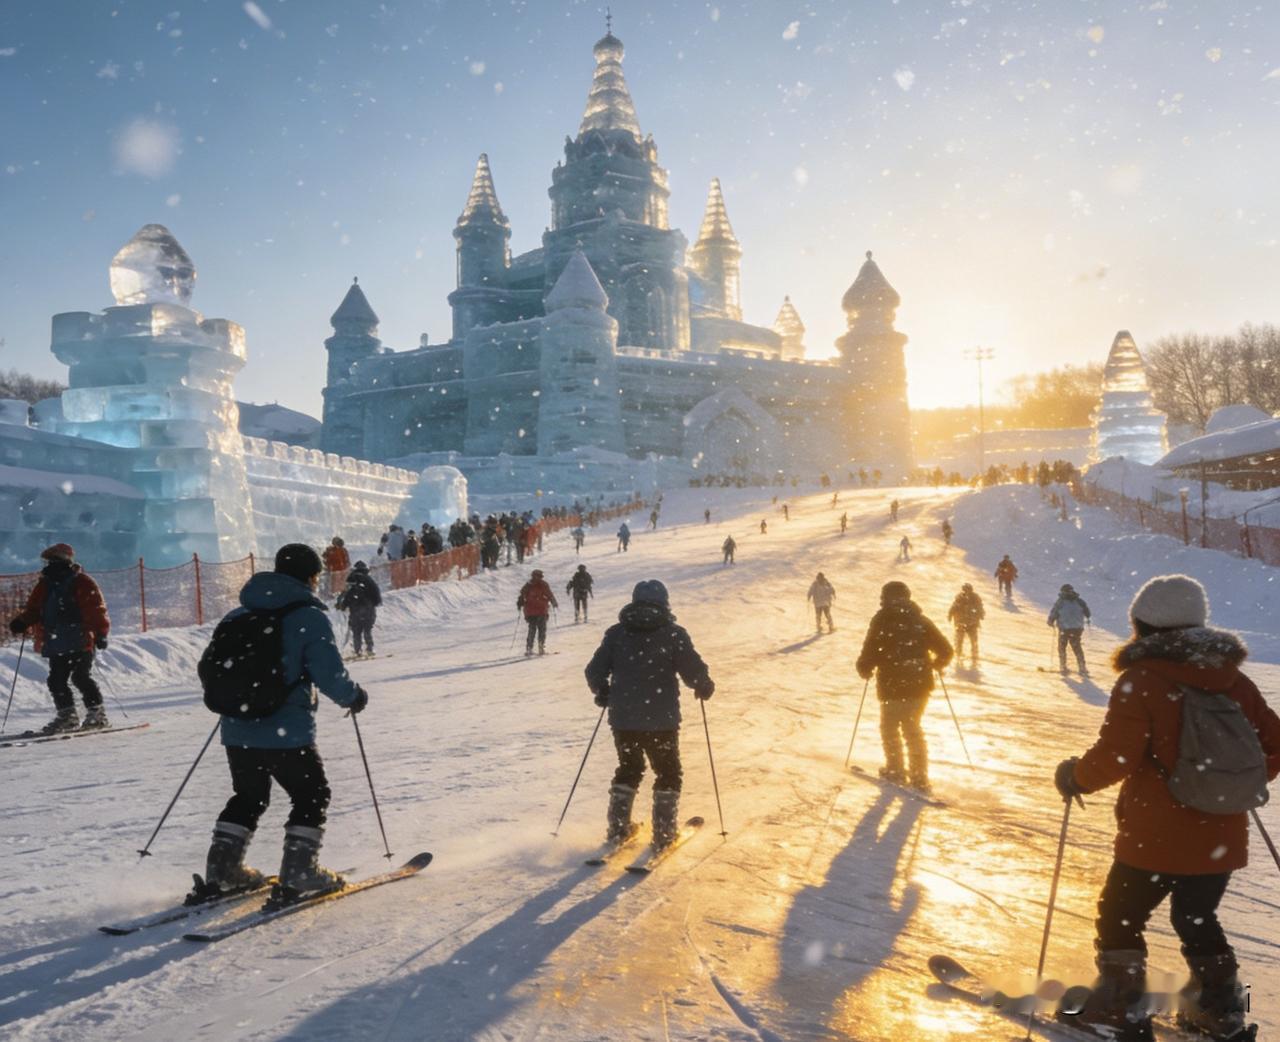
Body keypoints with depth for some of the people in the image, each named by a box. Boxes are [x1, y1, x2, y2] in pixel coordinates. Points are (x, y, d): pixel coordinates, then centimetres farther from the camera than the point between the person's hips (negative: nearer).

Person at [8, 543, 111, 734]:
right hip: (56, 645, 7)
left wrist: (100, 633, -18)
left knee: (80, 677, -10)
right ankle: (66, 715, 19)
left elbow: (96, 610, -10)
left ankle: (96, 713, -3)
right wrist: (22, 622, -3)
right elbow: (33, 609, 16)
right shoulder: (45, 585, 13)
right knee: (56, 680, 7)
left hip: (80, 643, -7)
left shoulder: (82, 583, -6)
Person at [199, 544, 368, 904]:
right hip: (288, 734, -6)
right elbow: (330, 676, -14)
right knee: (312, 797, 11)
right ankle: (297, 877, 8)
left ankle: (221, 872, 24)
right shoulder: (310, 617, -10)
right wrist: (354, 697, 6)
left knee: (248, 798, 25)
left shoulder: (236, 616, 9)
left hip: (237, 732, 6)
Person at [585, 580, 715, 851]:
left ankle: (618, 828, 24)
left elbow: (594, 672, 3)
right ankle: (663, 834, 14)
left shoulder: (616, 633, 2)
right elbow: (694, 671, -12)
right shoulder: (673, 634, -7)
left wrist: (603, 693, 22)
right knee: (668, 773, 15)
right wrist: (704, 687, 10)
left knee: (628, 769, 23)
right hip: (661, 720, -3)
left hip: (622, 719, 3)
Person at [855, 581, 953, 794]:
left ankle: (895, 771, 20)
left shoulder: (882, 619, -7)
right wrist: (936, 664, 25)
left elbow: (870, 651, -12)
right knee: (913, 728, 19)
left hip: (893, 685, -4)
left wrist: (864, 669, 8)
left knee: (890, 727, 17)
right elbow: (945, 651, 4)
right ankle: (919, 778, 16)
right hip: (920, 685, 4)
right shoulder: (920, 619, 4)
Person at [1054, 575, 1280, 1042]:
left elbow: (1115, 757, -21)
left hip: (1156, 839, -6)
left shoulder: (1140, 681, -15)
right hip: (1221, 840, 6)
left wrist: (1075, 776, -3)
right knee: (1198, 920, 25)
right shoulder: (1234, 680, 3)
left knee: (1119, 918, 13)